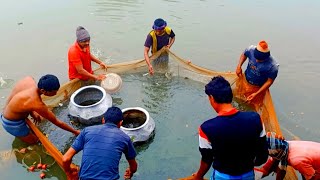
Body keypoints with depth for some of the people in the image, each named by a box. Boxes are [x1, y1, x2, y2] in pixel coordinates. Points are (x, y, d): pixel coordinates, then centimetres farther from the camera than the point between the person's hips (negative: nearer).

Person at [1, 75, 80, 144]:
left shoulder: (29, 79, -20)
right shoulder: (38, 104, -36)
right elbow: (57, 122, -23)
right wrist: (75, 132, -11)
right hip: (12, 124, -7)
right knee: (35, 141, 9)